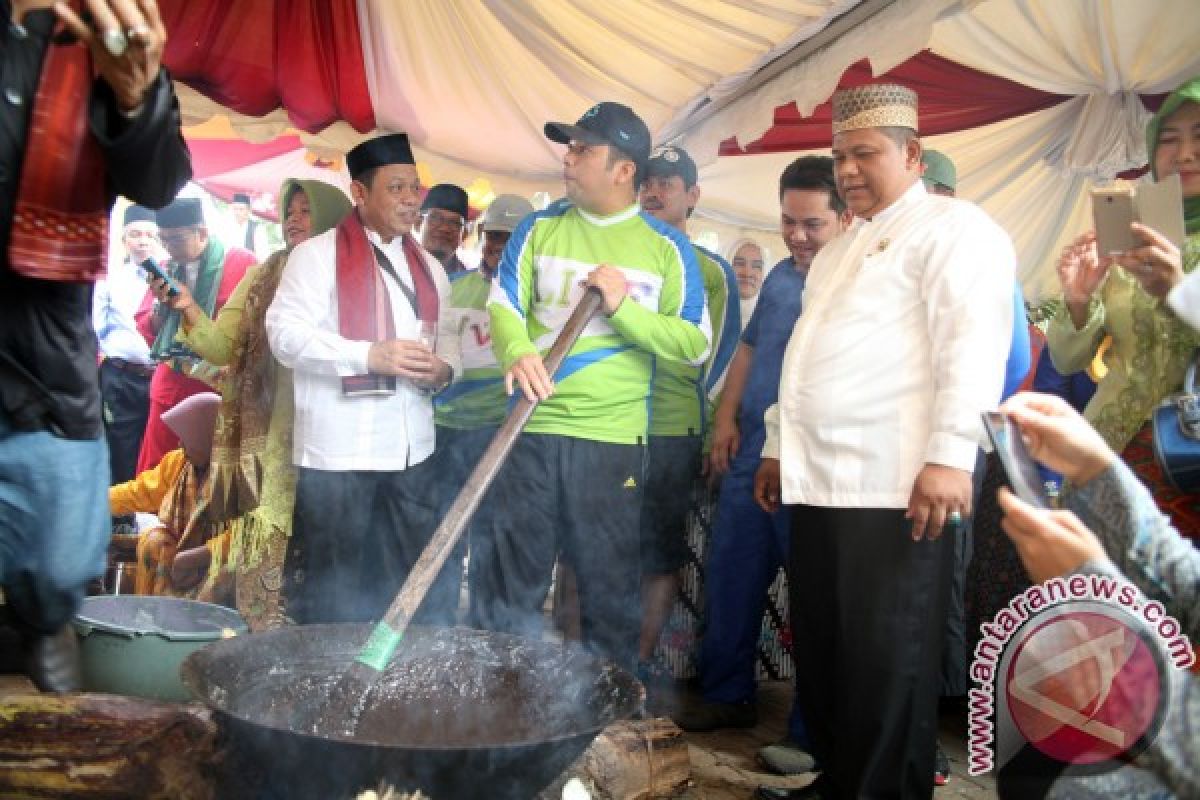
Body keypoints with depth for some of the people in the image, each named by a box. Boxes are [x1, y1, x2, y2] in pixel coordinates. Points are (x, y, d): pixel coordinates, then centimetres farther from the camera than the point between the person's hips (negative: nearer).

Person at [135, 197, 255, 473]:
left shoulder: (241, 262, -6)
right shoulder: (166, 271, 10)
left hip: (220, 386, -5)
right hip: (171, 386, 5)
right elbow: (147, 331, 12)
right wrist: (160, 301, -7)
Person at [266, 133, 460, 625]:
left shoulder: (429, 268, 19)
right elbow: (286, 333, -11)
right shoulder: (318, 255, -1)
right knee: (327, 591, 4)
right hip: (337, 451, -5)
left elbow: (448, 342, 23)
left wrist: (442, 369, -2)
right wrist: (371, 355, -21)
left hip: (411, 450, 6)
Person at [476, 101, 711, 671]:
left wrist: (622, 307, -14)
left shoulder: (666, 248, 2)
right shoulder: (539, 229, 8)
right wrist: (518, 354, -25)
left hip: (613, 440, -2)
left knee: (611, 590, 8)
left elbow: (696, 344, -3)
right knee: (509, 586, 10)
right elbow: (503, 305, -3)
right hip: (531, 431, 2)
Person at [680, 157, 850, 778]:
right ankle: (727, 696, 32)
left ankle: (814, 734, 15)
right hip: (750, 458, 8)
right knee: (729, 578, 14)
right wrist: (727, 416, 12)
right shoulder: (780, 276, 14)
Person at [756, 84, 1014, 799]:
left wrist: (950, 453, -23)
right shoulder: (840, 251, 25)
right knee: (822, 651, 13)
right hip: (818, 482, 9)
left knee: (887, 664, -3)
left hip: (897, 487, -8)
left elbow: (973, 340, -15)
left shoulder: (952, 227, -2)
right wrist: (778, 447, 25)